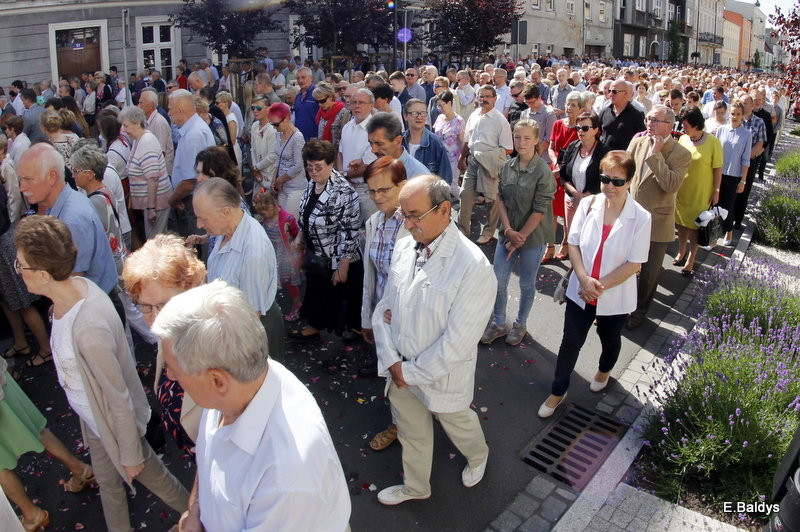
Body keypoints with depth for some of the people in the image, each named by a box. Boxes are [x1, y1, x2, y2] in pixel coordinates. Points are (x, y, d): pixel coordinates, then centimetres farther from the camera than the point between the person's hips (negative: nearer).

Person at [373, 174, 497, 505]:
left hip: (443, 375, -4)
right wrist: (391, 360, -10)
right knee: (411, 432, 24)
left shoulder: (473, 266, -26)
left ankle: (478, 457, 59)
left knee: (457, 424, 24)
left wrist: (411, 372, -16)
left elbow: (457, 342, -25)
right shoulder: (404, 248, -7)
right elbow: (384, 308, 2)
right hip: (400, 369, 5)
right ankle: (415, 487, 52)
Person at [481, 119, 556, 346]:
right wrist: (508, 230, -10)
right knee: (498, 280, 9)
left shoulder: (543, 171, -15)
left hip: (533, 237, -4)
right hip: (508, 233, 4)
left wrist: (520, 237, -13)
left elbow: (540, 210, -15)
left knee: (526, 284, 12)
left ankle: (520, 324, 33)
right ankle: (498, 323, 28)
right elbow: (501, 199, 1)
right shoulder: (507, 167, -1)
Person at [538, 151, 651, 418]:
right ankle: (558, 391, 28)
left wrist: (600, 286, -18)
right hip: (580, 291, 1)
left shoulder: (641, 217, -16)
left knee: (609, 339, 24)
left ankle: (604, 370, 56)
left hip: (615, 296, -1)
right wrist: (584, 279, -18)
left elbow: (634, 264, -14)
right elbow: (573, 244, -5)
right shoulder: (588, 204, -10)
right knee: (570, 342, 10)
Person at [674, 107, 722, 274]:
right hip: (681, 190, 4)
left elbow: (718, 169, -10)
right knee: (681, 223, 16)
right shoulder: (683, 139, -2)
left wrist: (716, 192, -9)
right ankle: (681, 253, 35)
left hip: (701, 193, -4)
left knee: (694, 226, 7)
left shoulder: (713, 142, -14)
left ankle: (690, 261, 19)